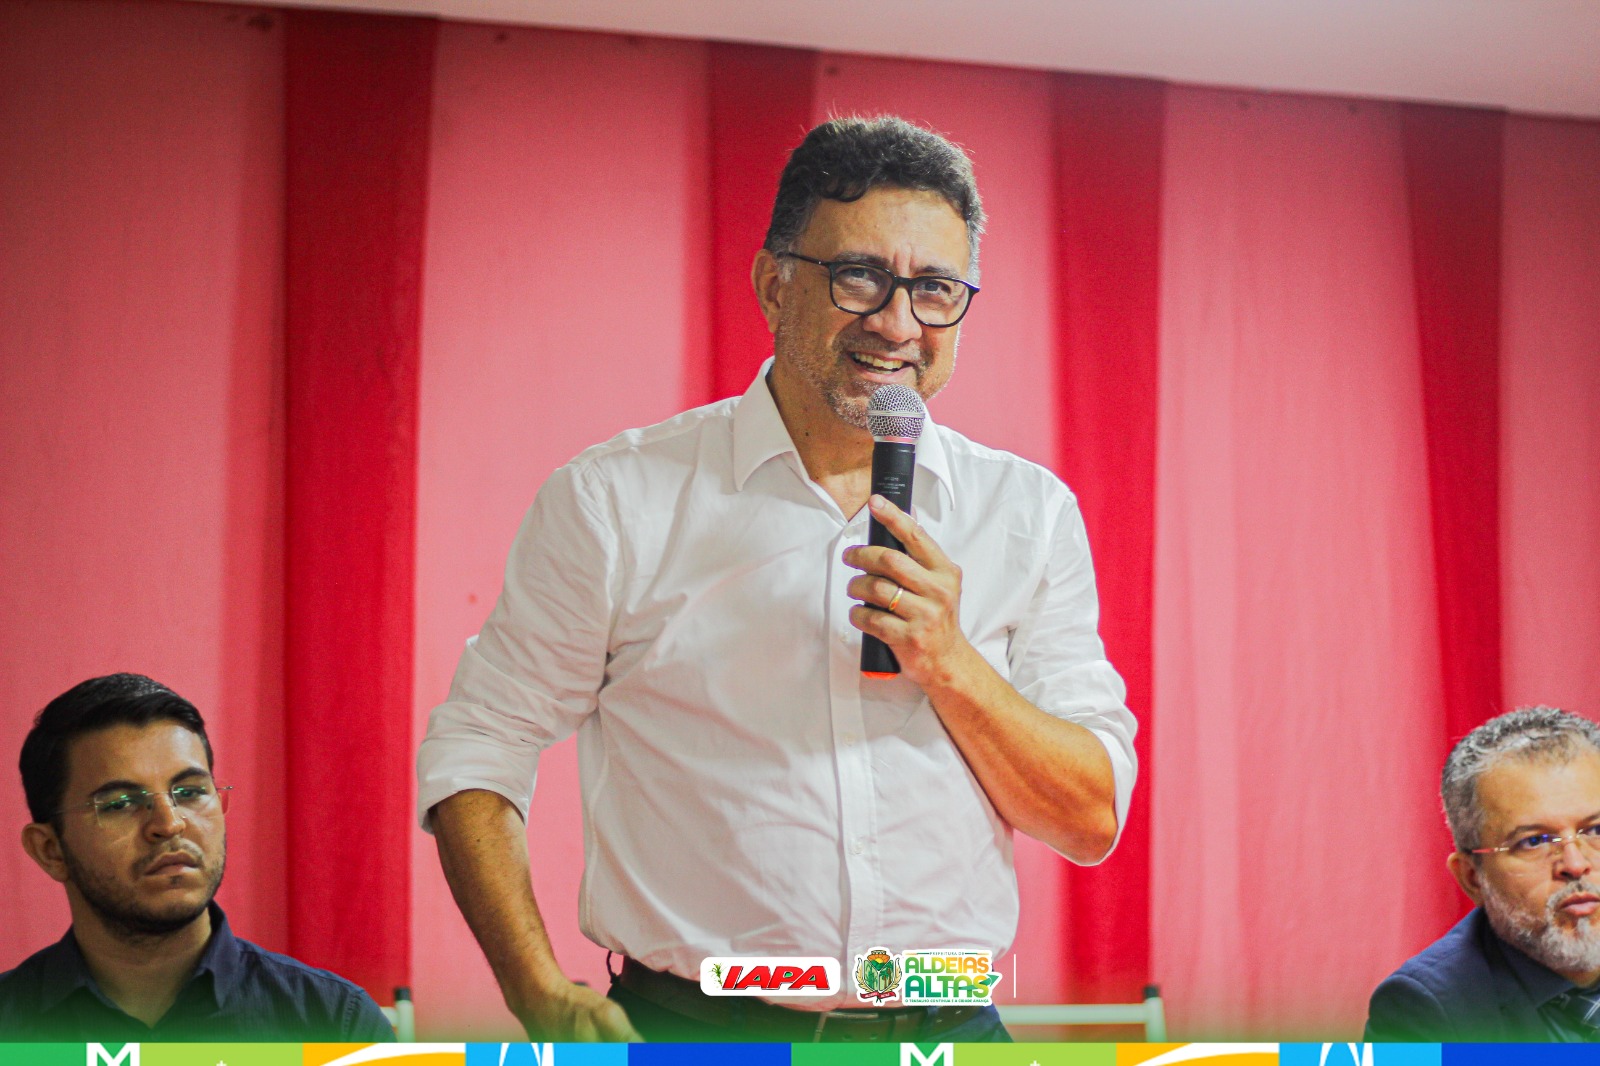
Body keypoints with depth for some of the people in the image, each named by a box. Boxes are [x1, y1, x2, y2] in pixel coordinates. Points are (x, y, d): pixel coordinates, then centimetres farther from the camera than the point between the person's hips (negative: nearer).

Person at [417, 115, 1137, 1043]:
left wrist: (952, 667, -12)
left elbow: (1095, 821, 4)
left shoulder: (1029, 513, 6)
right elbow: (477, 749, 4)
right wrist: (543, 1000, -8)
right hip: (689, 1033, -2)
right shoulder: (616, 501, 0)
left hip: (946, 1033, 2)